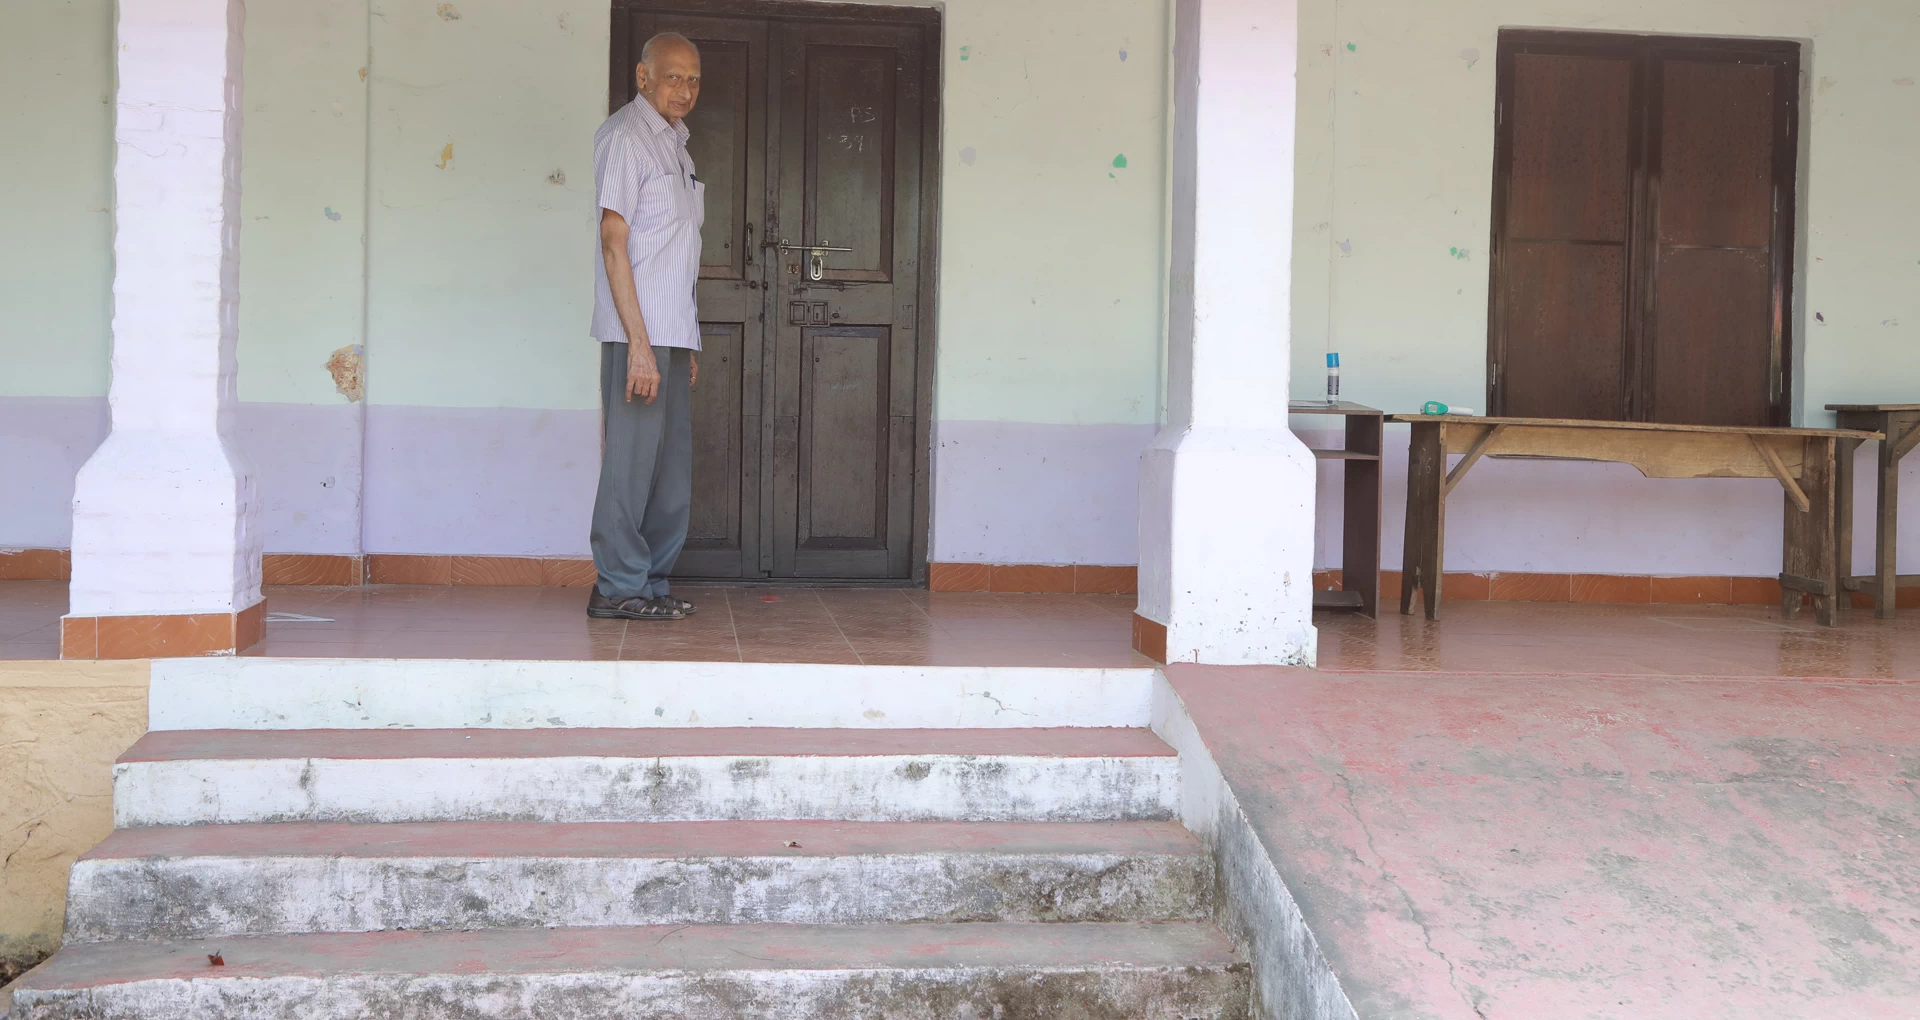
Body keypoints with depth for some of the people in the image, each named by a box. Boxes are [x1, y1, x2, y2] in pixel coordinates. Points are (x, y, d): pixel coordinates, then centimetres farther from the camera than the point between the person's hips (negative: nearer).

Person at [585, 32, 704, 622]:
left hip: (671, 333, 9)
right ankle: (618, 588, 0)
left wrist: (687, 343, 17)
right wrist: (639, 342, -20)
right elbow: (614, 241, -14)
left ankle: (651, 583, 17)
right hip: (638, 331, -9)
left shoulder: (674, 142, 19)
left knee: (672, 468, 10)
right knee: (632, 460, -6)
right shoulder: (625, 136, -7)